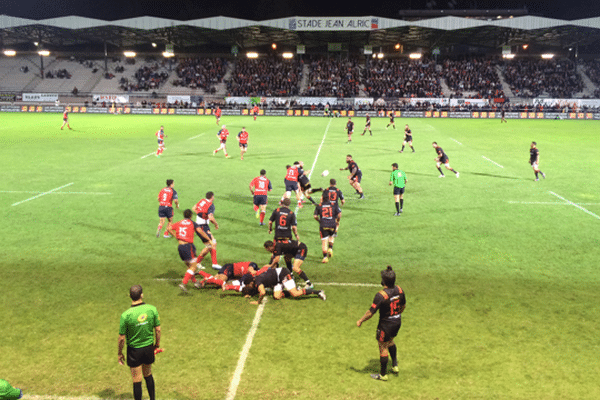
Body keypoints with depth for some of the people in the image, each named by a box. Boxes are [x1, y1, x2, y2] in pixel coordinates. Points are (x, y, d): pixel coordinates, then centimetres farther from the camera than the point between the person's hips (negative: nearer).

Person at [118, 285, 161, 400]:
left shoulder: (126, 315, -20)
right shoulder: (152, 309, -13)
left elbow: (122, 338, -11)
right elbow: (158, 329, -3)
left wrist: (120, 354, 4)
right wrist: (157, 345, 13)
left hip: (134, 350, -3)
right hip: (149, 348, 3)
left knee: (137, 381, 10)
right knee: (148, 375, 24)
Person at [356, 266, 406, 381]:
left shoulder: (381, 295, -28)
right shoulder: (399, 290, -7)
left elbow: (371, 312, -23)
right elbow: (403, 306, 9)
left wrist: (360, 321, -9)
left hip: (386, 324, -7)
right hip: (397, 322, 7)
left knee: (383, 348, 9)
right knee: (390, 341, 31)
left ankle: (383, 374, 23)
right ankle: (395, 365, 38)